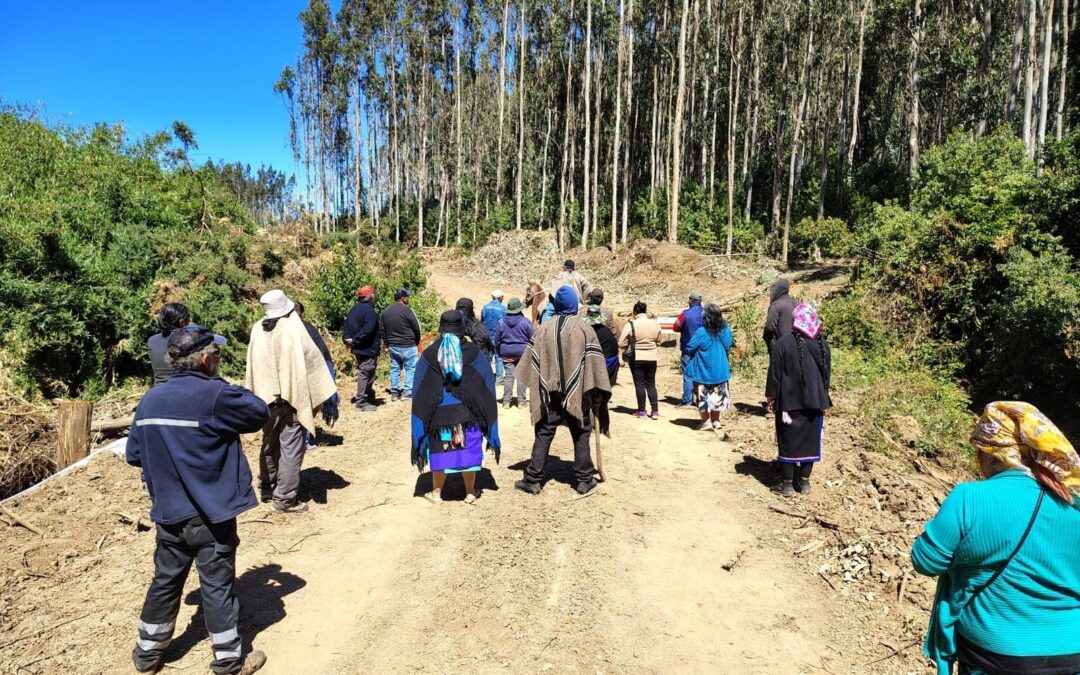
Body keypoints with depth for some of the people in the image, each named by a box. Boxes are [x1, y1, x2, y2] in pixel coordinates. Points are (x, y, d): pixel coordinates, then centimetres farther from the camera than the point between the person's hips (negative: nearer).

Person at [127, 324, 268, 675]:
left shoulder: (150, 399, 1)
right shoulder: (215, 395, -21)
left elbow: (134, 455, 9)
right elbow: (260, 413, -7)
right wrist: (231, 389, 4)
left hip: (169, 513, 6)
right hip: (211, 514, -6)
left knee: (166, 581, 22)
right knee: (218, 586, 7)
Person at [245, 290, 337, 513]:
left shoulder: (258, 330, 0)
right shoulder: (293, 327, -14)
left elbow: (253, 366, 7)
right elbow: (312, 358, -13)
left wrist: (258, 395, 17)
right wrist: (324, 392, -5)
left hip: (266, 397, 5)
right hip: (293, 397, -5)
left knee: (270, 444, 20)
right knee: (290, 448, 1)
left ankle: (266, 488, 33)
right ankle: (285, 497, 4)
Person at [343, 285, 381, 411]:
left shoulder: (353, 310, 11)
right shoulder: (369, 311, -18)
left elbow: (347, 326, 9)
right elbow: (367, 330, -27)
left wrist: (347, 339, 0)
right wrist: (355, 340, -18)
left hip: (357, 349, 9)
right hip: (368, 349, -9)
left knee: (364, 373, 18)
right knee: (365, 374, -4)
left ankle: (370, 398, 31)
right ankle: (361, 402, -1)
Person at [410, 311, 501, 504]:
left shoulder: (429, 354, -3)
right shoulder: (474, 352, -5)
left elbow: (420, 391, -1)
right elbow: (487, 384, -2)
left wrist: (426, 419, 6)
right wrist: (486, 414, 6)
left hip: (440, 412, 1)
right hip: (468, 412, -1)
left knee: (441, 451, 12)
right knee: (469, 450, 10)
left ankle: (436, 493, 22)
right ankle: (470, 492, 19)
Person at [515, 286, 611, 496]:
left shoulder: (544, 329, 1)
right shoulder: (584, 329, -6)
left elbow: (531, 362, 3)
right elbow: (594, 363, -7)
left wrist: (538, 389, 14)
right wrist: (598, 395, -1)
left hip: (549, 394, 2)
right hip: (576, 394, -1)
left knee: (543, 436, 9)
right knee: (581, 436, 11)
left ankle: (533, 480, 10)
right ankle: (585, 480, 15)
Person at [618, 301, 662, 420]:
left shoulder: (630, 325, -12)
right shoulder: (655, 323, -1)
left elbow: (621, 344, -9)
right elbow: (658, 342, 11)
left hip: (636, 359, -3)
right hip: (651, 359, 3)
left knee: (639, 385, 6)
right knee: (651, 385, 12)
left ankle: (642, 411, 10)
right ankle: (655, 411, 9)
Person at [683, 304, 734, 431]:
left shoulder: (702, 332, -22)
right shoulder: (725, 330, -5)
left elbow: (689, 349, -16)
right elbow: (728, 347, 8)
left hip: (703, 371, -5)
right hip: (720, 370, 5)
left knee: (703, 397, 8)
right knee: (717, 396, 17)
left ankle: (706, 422, 10)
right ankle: (715, 421, 24)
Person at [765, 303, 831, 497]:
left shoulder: (784, 343, -13)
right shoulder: (822, 344, 1)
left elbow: (775, 373, -10)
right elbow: (827, 373, 10)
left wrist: (771, 397, 1)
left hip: (789, 402, -4)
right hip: (815, 401, 4)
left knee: (788, 441, 4)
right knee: (810, 439, 12)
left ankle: (787, 484, 8)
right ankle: (804, 481, 19)